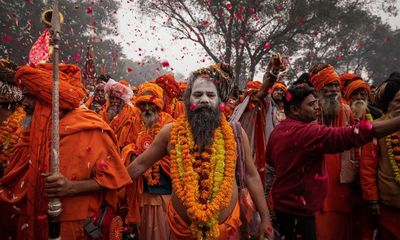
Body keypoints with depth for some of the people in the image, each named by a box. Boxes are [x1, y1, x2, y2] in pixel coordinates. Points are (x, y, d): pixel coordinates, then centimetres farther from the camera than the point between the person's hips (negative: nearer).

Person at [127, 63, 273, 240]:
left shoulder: (234, 132, -8)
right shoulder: (171, 132, -8)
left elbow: (251, 176, 0)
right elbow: (140, 165, 3)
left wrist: (265, 219, 4)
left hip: (226, 225, 0)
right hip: (182, 224, 1)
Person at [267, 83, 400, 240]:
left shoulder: (277, 131, 2)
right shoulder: (306, 132, -26)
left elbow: (270, 159, 19)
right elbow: (350, 136, -33)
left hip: (282, 204, 9)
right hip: (298, 209, -9)